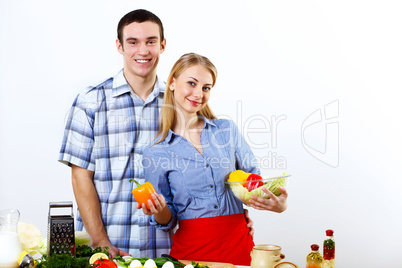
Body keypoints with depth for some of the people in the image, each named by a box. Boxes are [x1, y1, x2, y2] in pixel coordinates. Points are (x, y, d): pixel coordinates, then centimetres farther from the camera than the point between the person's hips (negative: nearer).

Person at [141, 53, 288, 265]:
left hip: (238, 244, 1)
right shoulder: (155, 153, -1)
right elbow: (167, 221, 4)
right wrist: (160, 212, -19)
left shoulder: (227, 130, 3)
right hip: (191, 249, -1)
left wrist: (278, 204, -11)